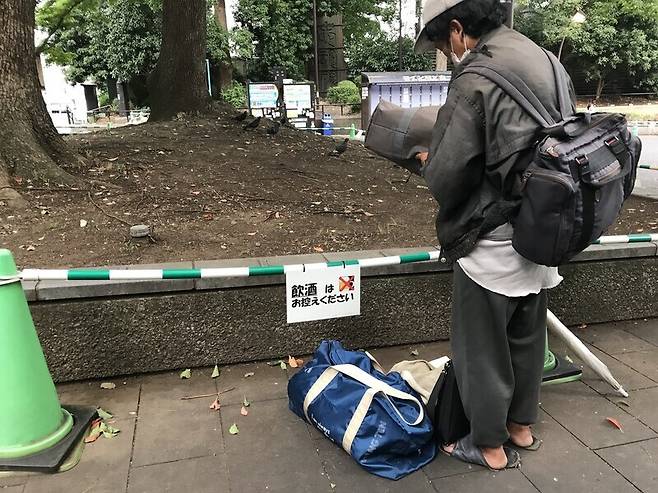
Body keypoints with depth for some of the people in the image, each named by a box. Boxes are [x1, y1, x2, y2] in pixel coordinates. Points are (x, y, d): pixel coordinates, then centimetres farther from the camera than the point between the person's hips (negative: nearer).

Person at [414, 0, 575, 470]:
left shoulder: (476, 80, -20)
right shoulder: (545, 61, 8)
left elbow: (446, 178, -21)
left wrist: (428, 160, 2)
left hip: (494, 241, -8)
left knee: (481, 347, 9)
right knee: (528, 337, 21)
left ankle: (490, 445, 27)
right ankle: (521, 426, 41)